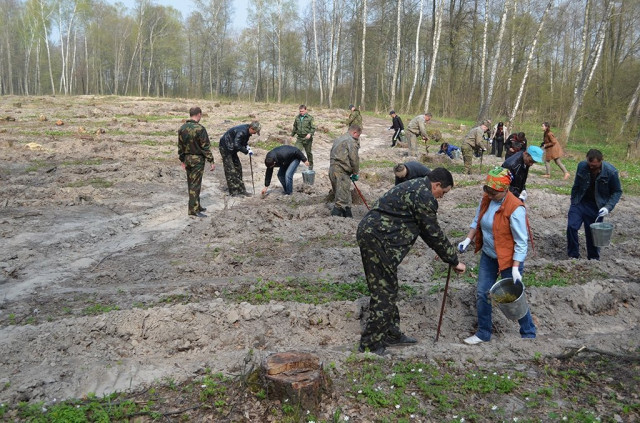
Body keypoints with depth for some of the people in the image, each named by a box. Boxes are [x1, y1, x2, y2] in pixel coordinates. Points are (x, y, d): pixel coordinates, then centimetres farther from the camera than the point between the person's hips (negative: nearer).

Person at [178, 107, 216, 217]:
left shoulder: (182, 128, 5)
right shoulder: (199, 128, -16)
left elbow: (180, 146, 11)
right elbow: (206, 146, -15)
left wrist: (182, 160, 19)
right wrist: (211, 161, -9)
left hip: (187, 159, 7)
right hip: (197, 159, -7)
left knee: (191, 183, 14)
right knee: (195, 184, -3)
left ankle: (197, 206, 25)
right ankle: (193, 209, -2)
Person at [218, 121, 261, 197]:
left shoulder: (247, 131, -1)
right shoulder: (241, 131, -30)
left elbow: (243, 141, 15)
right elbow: (236, 145, -33)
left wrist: (247, 146, -5)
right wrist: (246, 151, -25)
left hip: (232, 149, 10)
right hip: (225, 147, -10)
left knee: (238, 167, 10)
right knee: (230, 170, -7)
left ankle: (241, 190, 16)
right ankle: (233, 191, 0)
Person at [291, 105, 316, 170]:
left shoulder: (310, 118, -4)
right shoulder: (297, 118, 9)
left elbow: (313, 128, -8)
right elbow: (295, 127, 22)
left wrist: (310, 134, -24)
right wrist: (292, 134, 25)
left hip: (307, 138, -3)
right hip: (299, 138, 3)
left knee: (308, 152, 9)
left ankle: (310, 164, 26)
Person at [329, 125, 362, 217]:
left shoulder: (338, 139, 21)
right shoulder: (351, 141, -8)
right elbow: (354, 159, -13)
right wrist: (355, 173, 0)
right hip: (341, 172, -10)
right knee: (342, 199, -10)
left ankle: (348, 216, 27)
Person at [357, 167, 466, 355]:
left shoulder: (414, 186, 20)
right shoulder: (425, 197, -12)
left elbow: (425, 228, 27)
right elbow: (434, 233, -7)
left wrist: (442, 250, 27)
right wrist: (454, 261, 3)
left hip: (369, 232, 11)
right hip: (378, 239, -11)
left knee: (387, 288, 18)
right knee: (384, 292, -3)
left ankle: (391, 334, 31)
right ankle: (370, 345, 5)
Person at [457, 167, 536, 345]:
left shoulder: (515, 209, -25)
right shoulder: (486, 199, -5)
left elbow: (521, 242, -21)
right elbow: (477, 221, 12)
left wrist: (515, 268, -23)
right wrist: (467, 240, 0)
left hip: (508, 258, -6)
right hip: (488, 255, 7)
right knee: (482, 293, 10)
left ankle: (529, 334, 28)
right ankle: (483, 333, 27)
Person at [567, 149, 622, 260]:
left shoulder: (611, 172, -16)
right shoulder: (582, 166, -10)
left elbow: (617, 191, -4)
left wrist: (608, 207, -17)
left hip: (596, 207, -2)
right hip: (579, 202, 2)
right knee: (571, 227, -9)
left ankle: (593, 258, 24)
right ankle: (573, 256, 7)